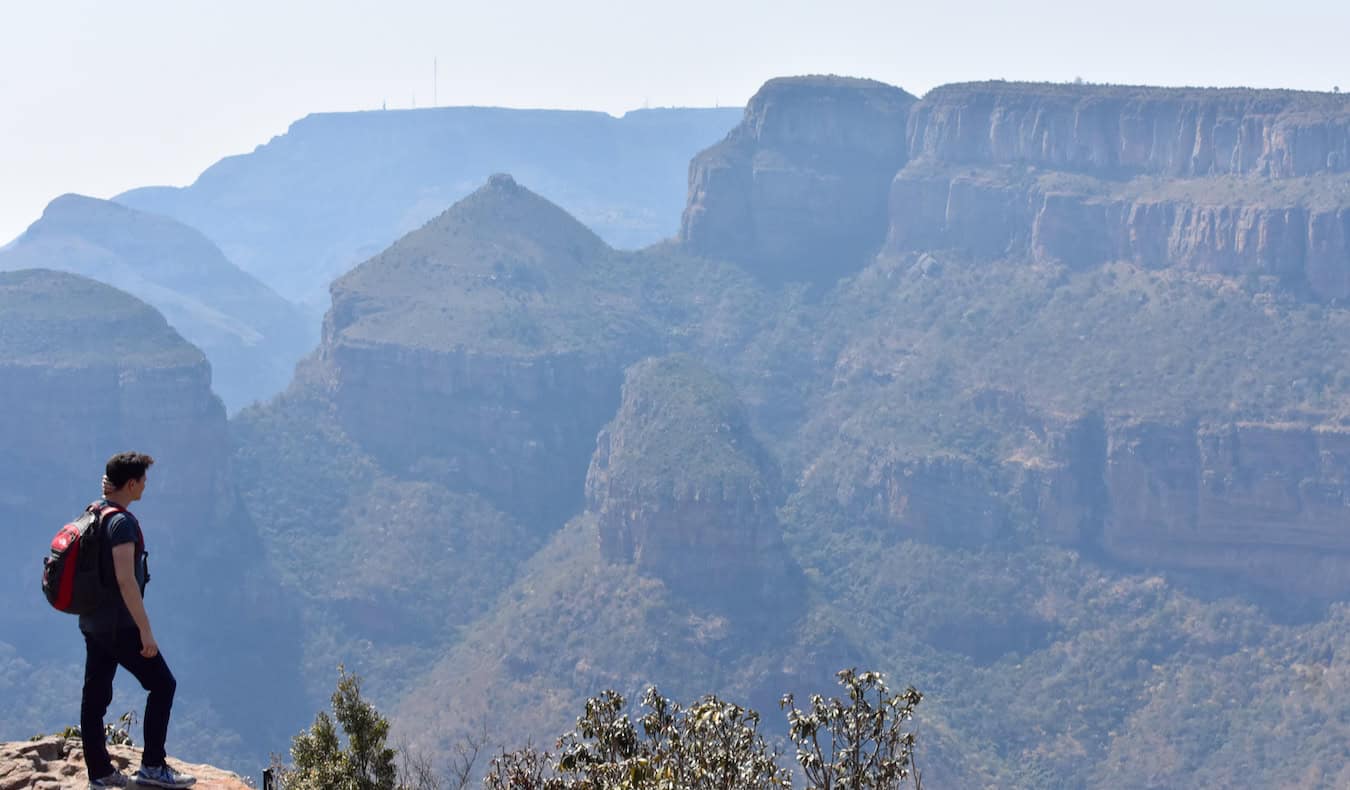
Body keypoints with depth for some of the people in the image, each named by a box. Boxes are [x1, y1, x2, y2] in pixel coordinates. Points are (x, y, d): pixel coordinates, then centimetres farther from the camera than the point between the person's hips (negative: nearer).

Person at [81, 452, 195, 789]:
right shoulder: (122, 522, -19)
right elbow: (126, 580, -25)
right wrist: (146, 631, -23)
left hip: (91, 622, 9)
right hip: (118, 625, -9)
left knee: (95, 695, 11)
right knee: (162, 684, 1)